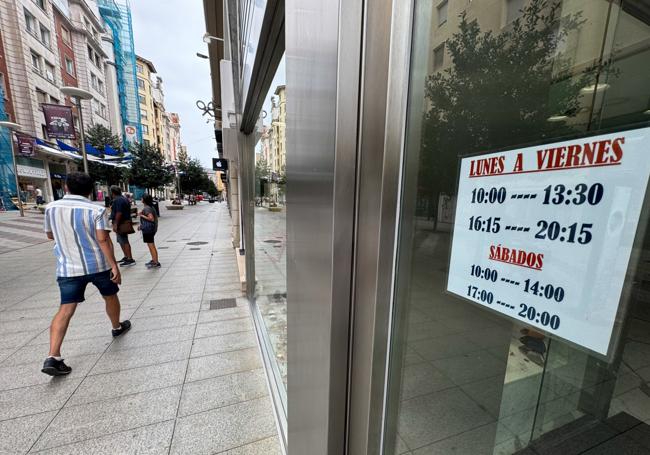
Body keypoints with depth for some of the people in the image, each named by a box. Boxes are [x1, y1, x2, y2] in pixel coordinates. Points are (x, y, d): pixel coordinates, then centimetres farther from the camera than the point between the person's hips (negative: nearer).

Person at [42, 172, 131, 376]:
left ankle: (53, 357, -2)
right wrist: (114, 265, -17)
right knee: (110, 297, 19)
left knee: (66, 309, 4)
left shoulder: (51, 208, 2)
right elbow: (103, 239, -19)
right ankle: (117, 327, 38)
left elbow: (50, 235, 16)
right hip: (98, 265, -3)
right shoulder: (96, 210, -12)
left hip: (68, 268, 3)